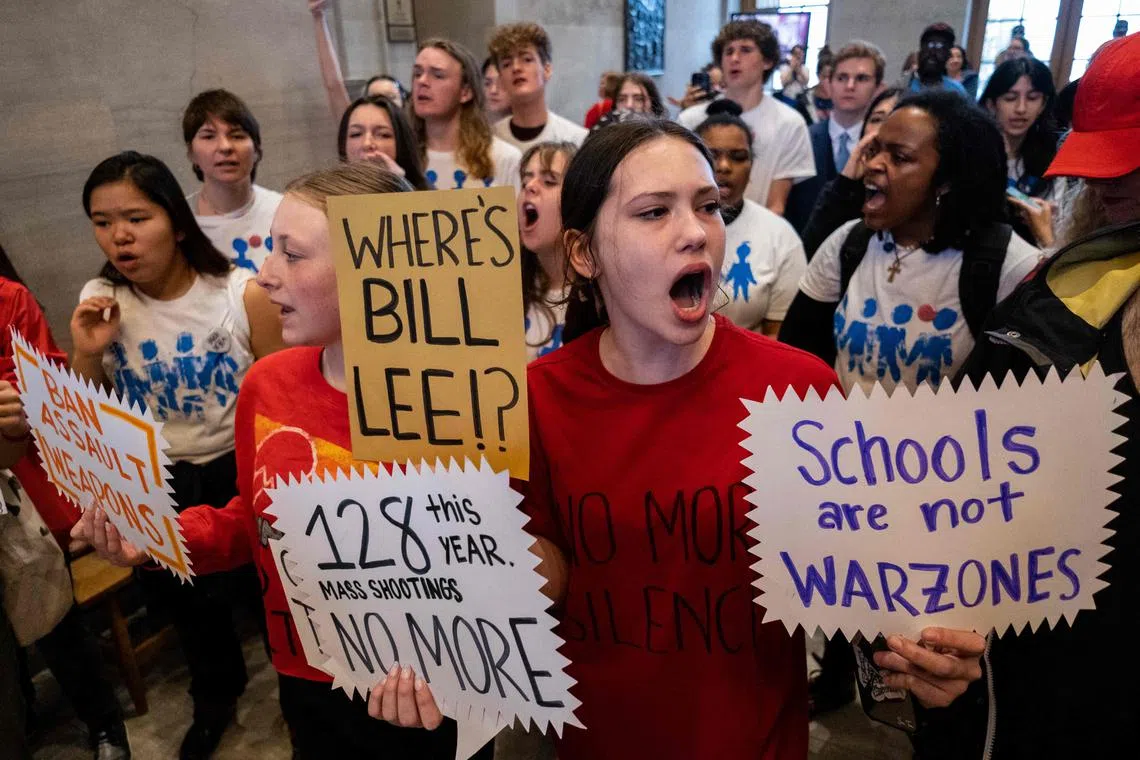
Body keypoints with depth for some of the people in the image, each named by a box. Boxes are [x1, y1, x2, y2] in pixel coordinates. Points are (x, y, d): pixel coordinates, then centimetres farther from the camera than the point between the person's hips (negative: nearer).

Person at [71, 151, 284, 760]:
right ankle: (215, 697, 53)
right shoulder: (99, 303, -9)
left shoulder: (245, 294, -19)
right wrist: (86, 356, -20)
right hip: (156, 485, 4)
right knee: (187, 603, 24)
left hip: (241, 472, -3)